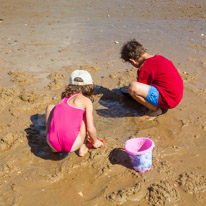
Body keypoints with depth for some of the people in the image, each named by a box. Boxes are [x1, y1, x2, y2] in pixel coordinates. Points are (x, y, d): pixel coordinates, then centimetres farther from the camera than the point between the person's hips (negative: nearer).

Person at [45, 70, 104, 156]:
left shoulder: (65, 98, 21)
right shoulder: (87, 101, 6)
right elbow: (90, 129, 1)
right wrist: (95, 141, 22)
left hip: (53, 144, 4)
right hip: (71, 146, -3)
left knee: (50, 107, 26)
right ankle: (82, 148, 19)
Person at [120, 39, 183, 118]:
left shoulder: (144, 69, -15)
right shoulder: (158, 57, 11)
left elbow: (138, 89, -3)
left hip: (168, 100, -10)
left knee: (132, 87, -25)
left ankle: (156, 110, -4)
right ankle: (161, 106, 15)